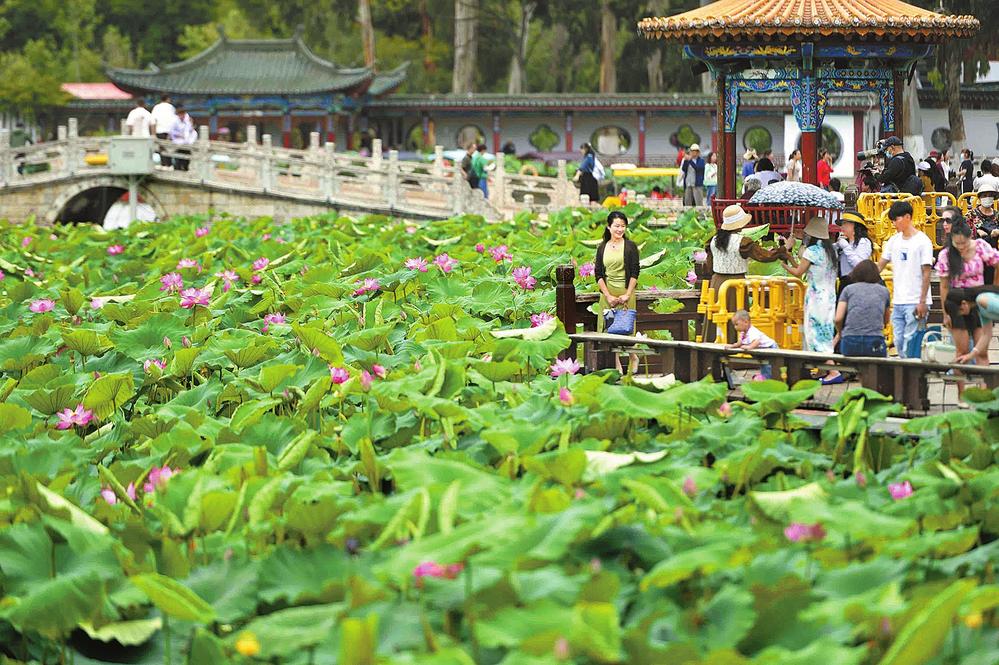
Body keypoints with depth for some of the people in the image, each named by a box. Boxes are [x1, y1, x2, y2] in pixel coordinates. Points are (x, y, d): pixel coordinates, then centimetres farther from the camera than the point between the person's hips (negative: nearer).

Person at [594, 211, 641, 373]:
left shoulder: (630, 247, 1)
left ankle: (632, 357, 22)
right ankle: (616, 365, 7)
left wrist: (627, 295, -11)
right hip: (607, 292, 3)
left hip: (625, 292, -3)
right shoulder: (603, 248, 8)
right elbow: (598, 274, 4)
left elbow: (635, 273, -2)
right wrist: (608, 296, -7)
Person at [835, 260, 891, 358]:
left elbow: (838, 319, 4)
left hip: (850, 344, 0)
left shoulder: (848, 289, 12)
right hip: (875, 343, 0)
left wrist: (841, 333, 22)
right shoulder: (884, 291, 16)